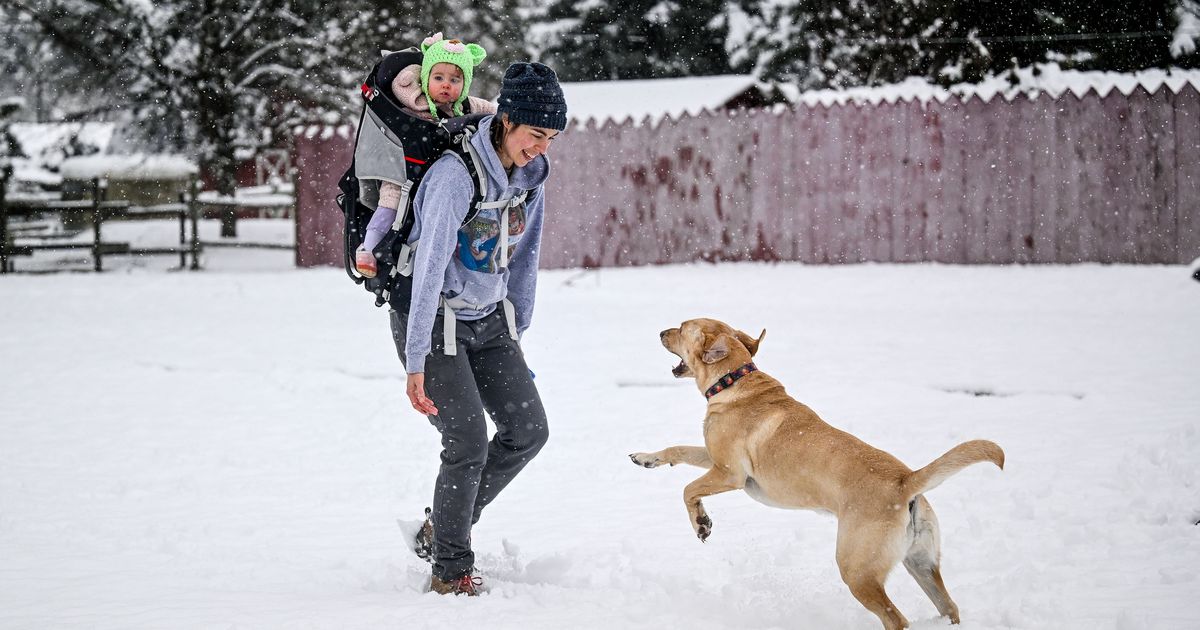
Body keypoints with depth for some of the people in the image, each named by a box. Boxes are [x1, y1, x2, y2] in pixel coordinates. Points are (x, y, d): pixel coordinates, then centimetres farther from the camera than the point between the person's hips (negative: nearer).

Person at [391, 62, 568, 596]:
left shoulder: (530, 176, -1)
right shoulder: (455, 175, -25)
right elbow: (429, 269, -29)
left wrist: (515, 337, 15)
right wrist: (416, 362, -31)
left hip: (490, 319, 8)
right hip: (436, 322, -8)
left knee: (528, 430, 2)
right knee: (468, 445, -11)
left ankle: (444, 526, 21)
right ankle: (449, 572, 6)